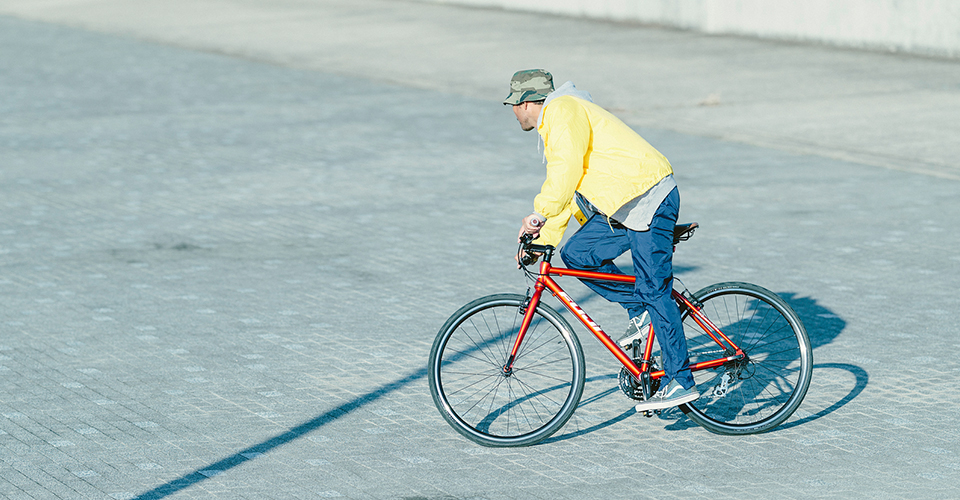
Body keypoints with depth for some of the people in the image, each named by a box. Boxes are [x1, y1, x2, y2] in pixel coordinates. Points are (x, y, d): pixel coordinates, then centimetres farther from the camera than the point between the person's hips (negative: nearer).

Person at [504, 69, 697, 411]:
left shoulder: (562, 110, -9)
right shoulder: (552, 124, 24)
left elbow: (567, 169, -24)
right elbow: (565, 190, 27)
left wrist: (539, 213, -24)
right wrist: (543, 240, 22)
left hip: (649, 199, -10)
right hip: (621, 205, 10)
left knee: (653, 290, -11)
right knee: (576, 254, 2)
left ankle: (679, 381, -10)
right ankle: (640, 312, 10)